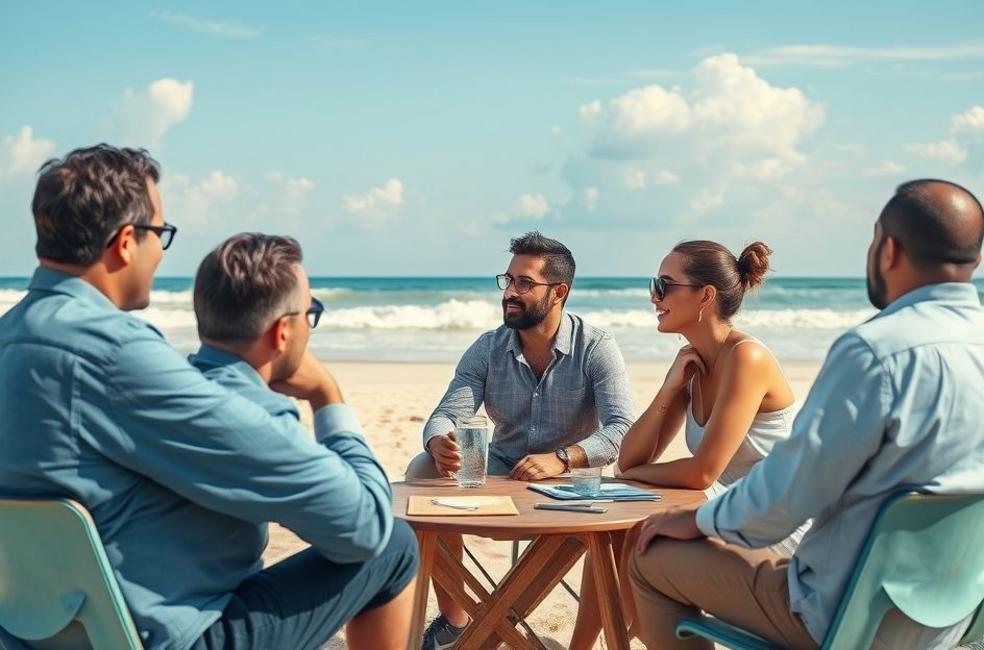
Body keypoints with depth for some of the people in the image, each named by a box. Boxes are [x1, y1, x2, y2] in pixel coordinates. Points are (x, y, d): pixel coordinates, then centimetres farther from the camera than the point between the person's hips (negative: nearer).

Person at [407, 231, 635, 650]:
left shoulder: (595, 348, -11)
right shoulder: (487, 349, -1)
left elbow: (622, 428, -23)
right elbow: (447, 414, -8)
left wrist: (561, 459, -41)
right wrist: (439, 443, -35)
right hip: (500, 475, 4)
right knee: (423, 472, -20)